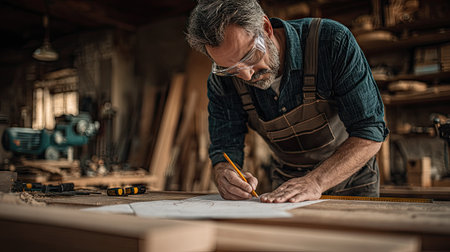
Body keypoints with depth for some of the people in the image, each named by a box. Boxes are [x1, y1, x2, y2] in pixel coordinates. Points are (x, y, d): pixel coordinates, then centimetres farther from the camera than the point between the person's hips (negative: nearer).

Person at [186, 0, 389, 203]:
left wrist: (315, 182, -36)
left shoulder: (333, 42, -24)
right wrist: (224, 175, -33)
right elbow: (225, 148, -10)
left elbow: (370, 132, -24)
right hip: (285, 181, 2)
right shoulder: (223, 79, -15)